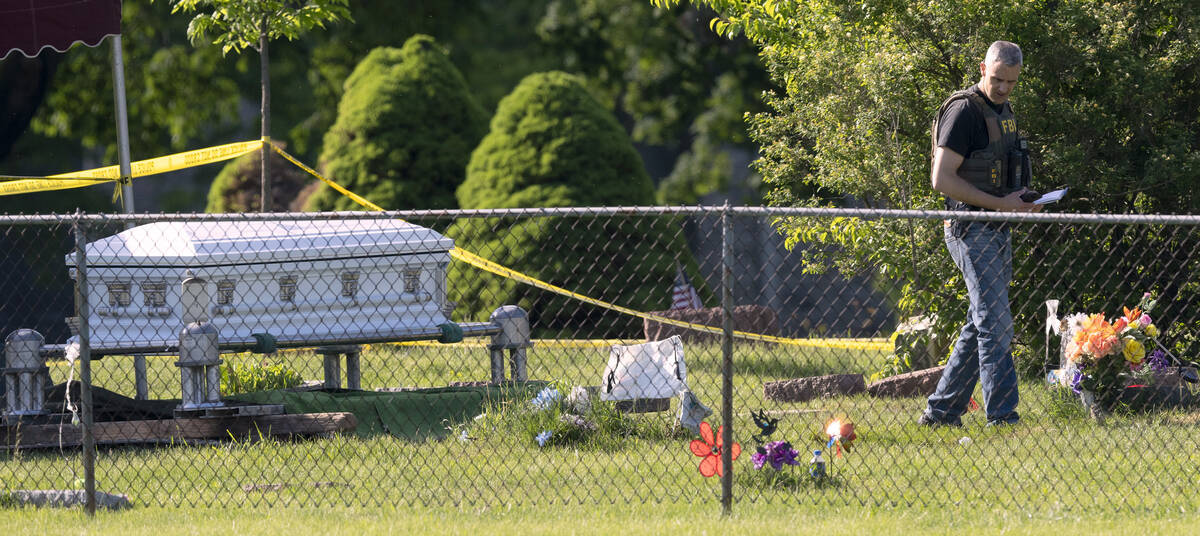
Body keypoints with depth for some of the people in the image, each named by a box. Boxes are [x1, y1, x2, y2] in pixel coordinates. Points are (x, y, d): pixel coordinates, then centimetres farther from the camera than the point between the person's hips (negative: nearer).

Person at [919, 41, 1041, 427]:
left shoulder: (1003, 111, 16)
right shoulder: (964, 111, -13)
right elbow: (942, 179, -19)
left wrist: (1022, 199, 8)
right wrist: (1001, 204, -20)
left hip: (998, 231, 9)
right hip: (972, 232, -9)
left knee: (980, 324, 12)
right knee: (995, 325, -13)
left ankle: (941, 410, 19)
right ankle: (1003, 418, -13)